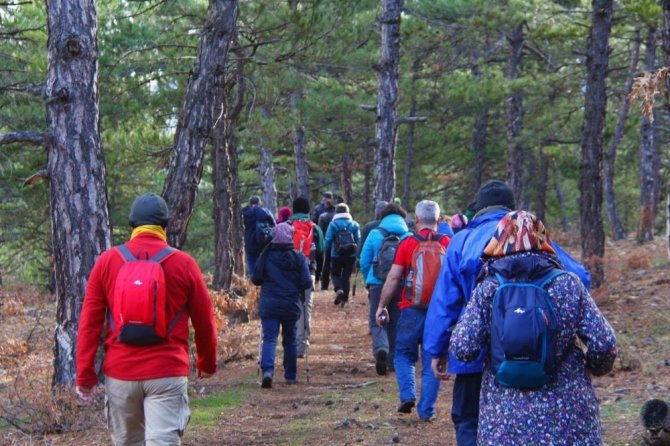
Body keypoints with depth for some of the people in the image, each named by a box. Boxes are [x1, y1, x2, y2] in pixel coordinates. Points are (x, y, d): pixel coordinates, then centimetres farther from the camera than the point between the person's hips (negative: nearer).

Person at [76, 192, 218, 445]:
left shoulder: (107, 261, 2)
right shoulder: (184, 264, -1)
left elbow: (89, 322, 0)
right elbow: (204, 321, 5)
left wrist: (85, 375, 5)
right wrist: (207, 363, 22)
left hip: (119, 374, 2)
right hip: (167, 373, -2)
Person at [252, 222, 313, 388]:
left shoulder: (266, 256, -4)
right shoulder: (298, 258, -6)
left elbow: (256, 279, 0)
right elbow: (307, 283, -8)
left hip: (269, 305, -1)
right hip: (291, 306, 1)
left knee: (269, 338, -5)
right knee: (290, 340, 15)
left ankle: (267, 369, -27)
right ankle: (290, 376, 21)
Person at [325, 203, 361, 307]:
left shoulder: (333, 224, -7)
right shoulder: (354, 224, 2)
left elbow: (328, 240, -8)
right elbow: (358, 240, 3)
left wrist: (326, 251, 5)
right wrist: (357, 253, 13)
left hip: (336, 255, -2)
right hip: (351, 255, 2)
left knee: (335, 274, 14)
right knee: (347, 276, 12)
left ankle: (338, 289, -14)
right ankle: (345, 299, 8)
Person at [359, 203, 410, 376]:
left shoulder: (375, 234, 0)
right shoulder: (409, 237, 1)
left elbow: (364, 262, 2)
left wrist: (369, 283, 16)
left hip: (378, 284, -1)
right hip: (402, 287, 1)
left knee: (377, 321, 5)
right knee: (396, 323, 13)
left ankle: (380, 348, -23)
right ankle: (393, 360, 16)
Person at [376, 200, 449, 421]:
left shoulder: (407, 243, -5)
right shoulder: (447, 243, -1)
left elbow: (393, 277, -5)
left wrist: (381, 306, 4)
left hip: (412, 310, -1)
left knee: (404, 354, 17)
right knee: (432, 361, 9)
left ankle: (407, 395, -1)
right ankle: (426, 409, 7)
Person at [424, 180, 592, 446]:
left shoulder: (462, 241, 1)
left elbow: (444, 300, -2)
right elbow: (578, 278, -6)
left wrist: (437, 349, 3)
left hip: (475, 354, -1)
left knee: (468, 421, 7)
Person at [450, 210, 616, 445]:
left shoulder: (487, 289, -2)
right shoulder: (567, 284, -1)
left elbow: (462, 349, -9)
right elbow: (603, 344, -5)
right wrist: (595, 368, 17)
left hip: (505, 417, 0)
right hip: (567, 414, 0)